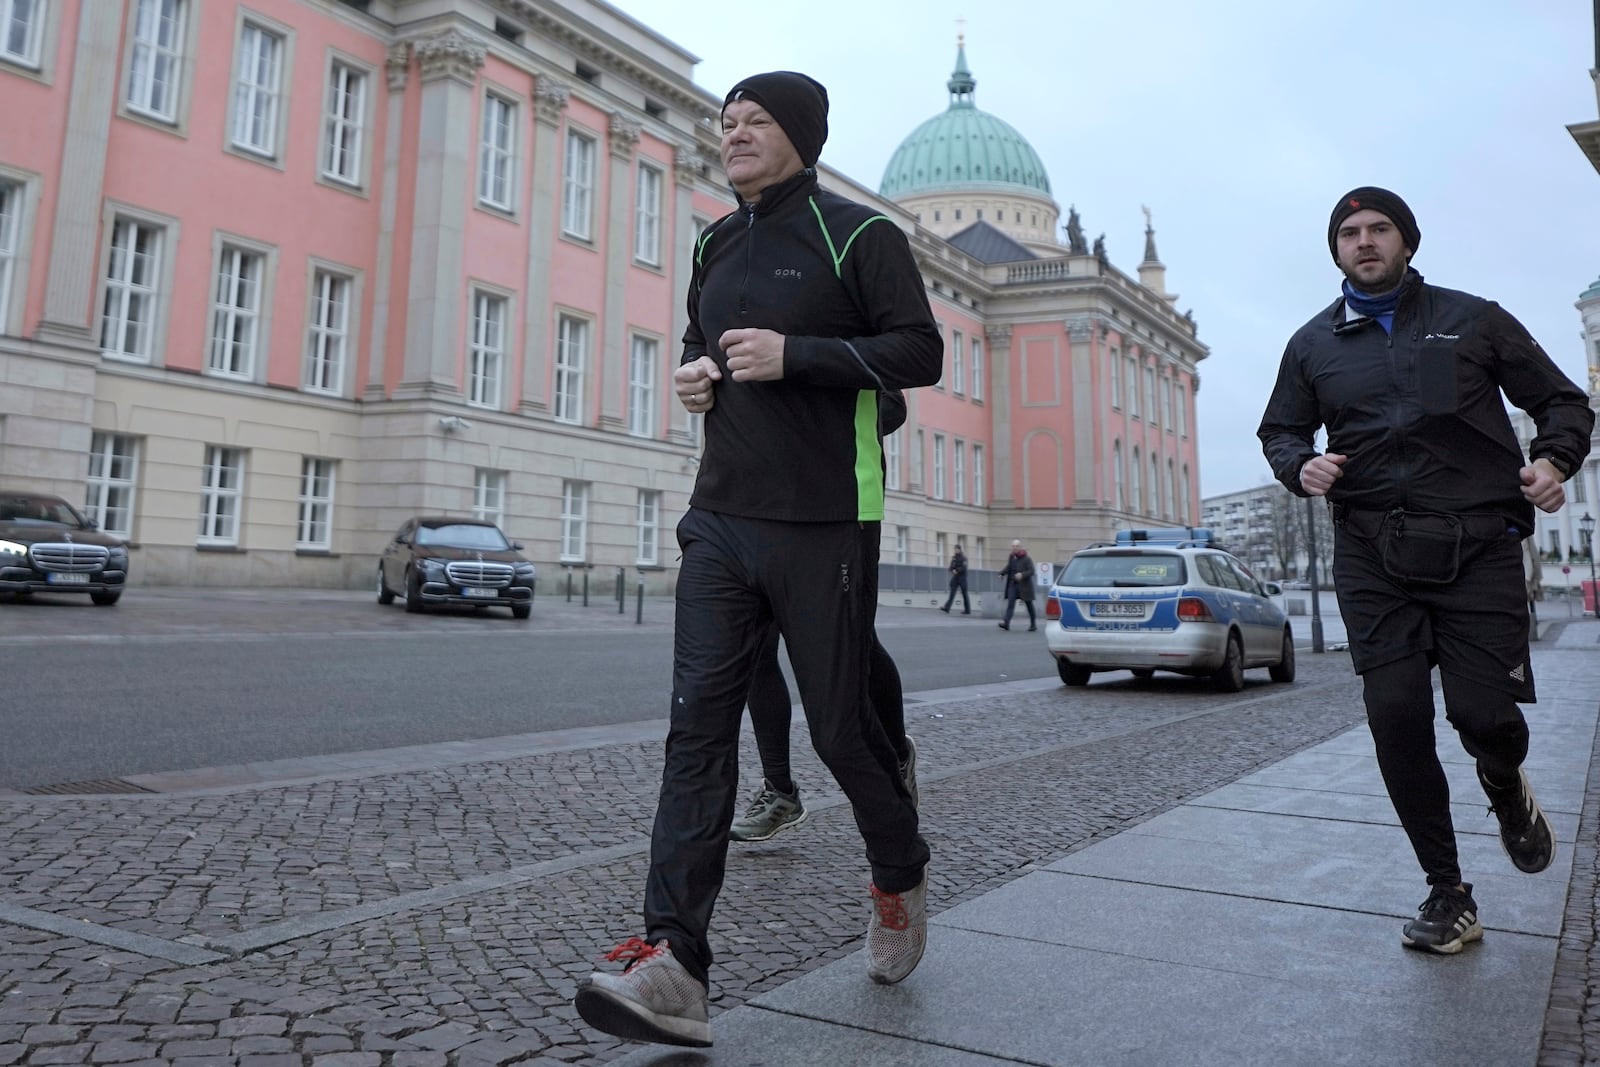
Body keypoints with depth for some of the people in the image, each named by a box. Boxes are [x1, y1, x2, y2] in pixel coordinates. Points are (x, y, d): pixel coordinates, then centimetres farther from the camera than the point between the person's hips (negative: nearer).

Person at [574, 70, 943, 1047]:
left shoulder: (856, 233, -1)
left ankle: (901, 878, 34)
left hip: (824, 523, -5)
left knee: (841, 724, 4)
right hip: (721, 517, 6)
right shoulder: (716, 244, 19)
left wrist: (794, 354, -18)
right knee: (699, 721, -6)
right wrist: (693, 373, 7)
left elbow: (921, 350, -8)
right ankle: (676, 967, -6)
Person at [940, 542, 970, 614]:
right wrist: (953, 570, -10)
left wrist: (956, 571, -18)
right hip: (955, 578, 5)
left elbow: (964, 568, -16)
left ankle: (967, 610, 9)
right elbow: (951, 567, 10)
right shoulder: (953, 558, 12)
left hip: (962, 578, -5)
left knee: (964, 594, 2)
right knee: (952, 593, -6)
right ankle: (947, 608, -16)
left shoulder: (963, 558, -6)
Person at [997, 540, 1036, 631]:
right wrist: (1002, 573, -6)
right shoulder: (1012, 557, 6)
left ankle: (1033, 624, 22)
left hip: (1024, 585, -5)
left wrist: (1022, 575, -30)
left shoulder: (1027, 558, -11)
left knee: (1029, 605, 9)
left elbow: (1031, 571, -14)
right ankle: (1006, 623, -17)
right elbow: (1008, 567, 13)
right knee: (1010, 603, -8)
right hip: (1013, 584, 5)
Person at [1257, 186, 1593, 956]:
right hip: (1373, 555, 1)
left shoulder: (1473, 319, 11)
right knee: (1395, 719, -5)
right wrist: (1301, 465, -1)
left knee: (1485, 712, -9)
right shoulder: (1313, 344, 14)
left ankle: (1507, 790, 32)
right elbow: (1279, 430, 22)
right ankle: (1448, 897, 11)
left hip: (1477, 546, -1)